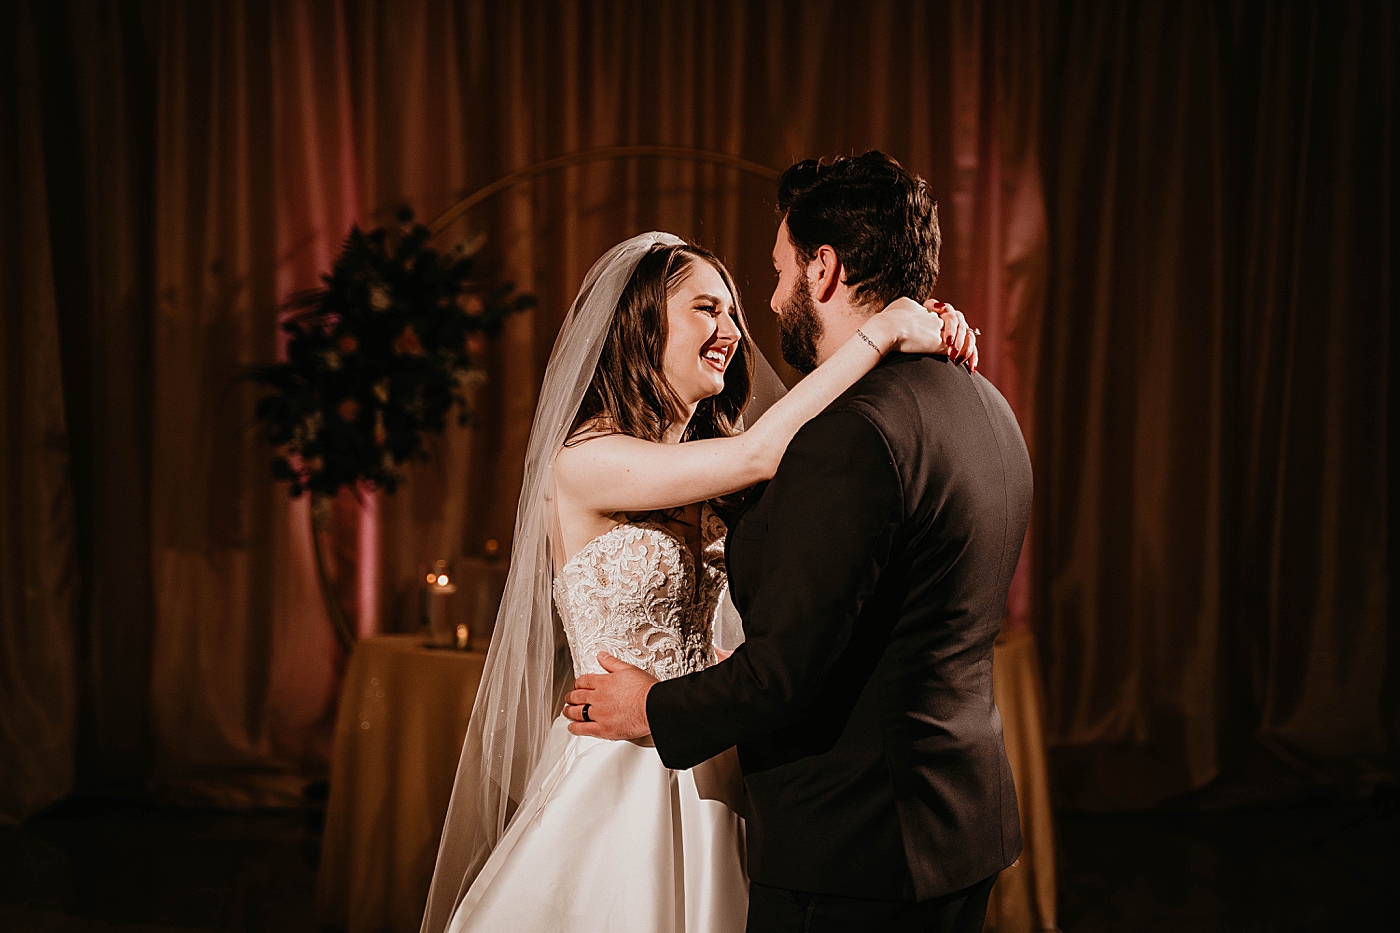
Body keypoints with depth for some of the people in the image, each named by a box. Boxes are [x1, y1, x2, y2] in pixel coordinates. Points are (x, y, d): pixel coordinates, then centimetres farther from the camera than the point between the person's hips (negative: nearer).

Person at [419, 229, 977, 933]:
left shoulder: (706, 473, 8)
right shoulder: (582, 463, -15)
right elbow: (758, 454, -23)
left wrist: (927, 337, -10)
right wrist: (882, 331, -20)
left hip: (702, 781, 7)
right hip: (617, 779, -7)